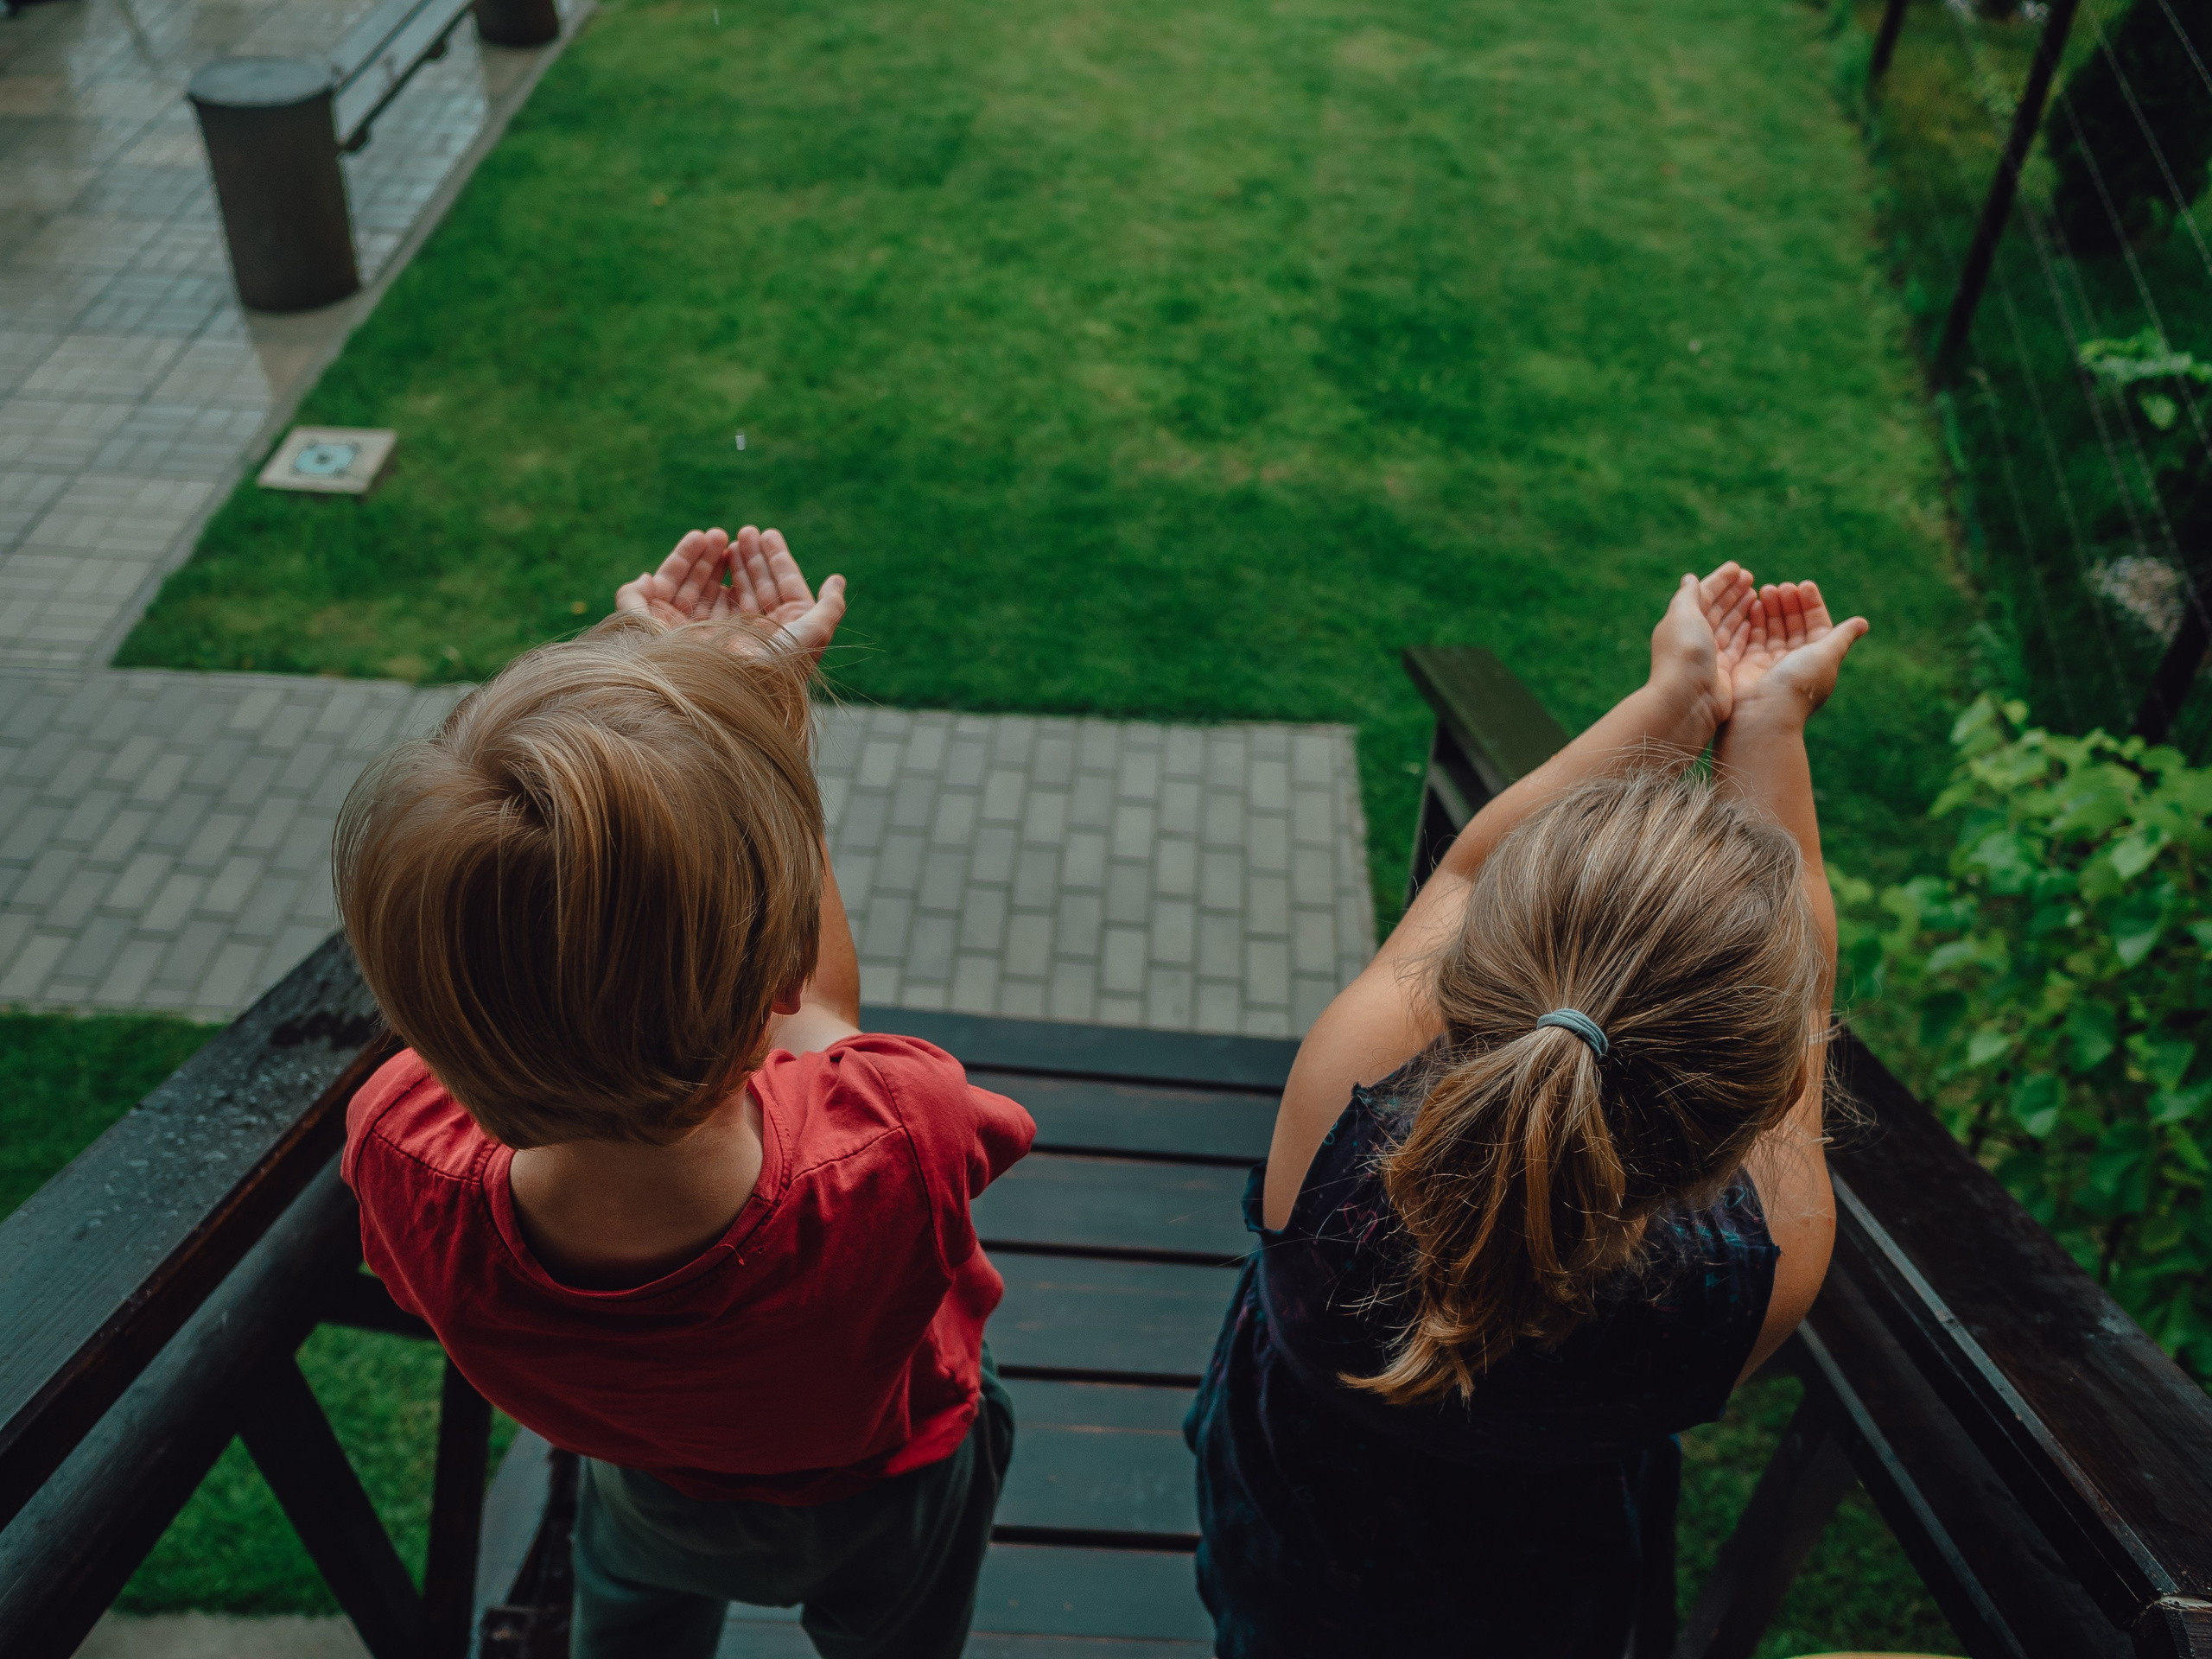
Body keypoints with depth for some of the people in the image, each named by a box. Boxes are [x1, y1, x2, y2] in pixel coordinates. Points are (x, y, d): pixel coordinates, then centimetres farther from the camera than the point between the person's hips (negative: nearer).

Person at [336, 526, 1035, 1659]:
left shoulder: (403, 1162, -43)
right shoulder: (894, 1155, -50)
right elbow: (814, 1010, -23)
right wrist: (765, 710, -18)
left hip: (655, 1499, 1)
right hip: (886, 1502, -1)